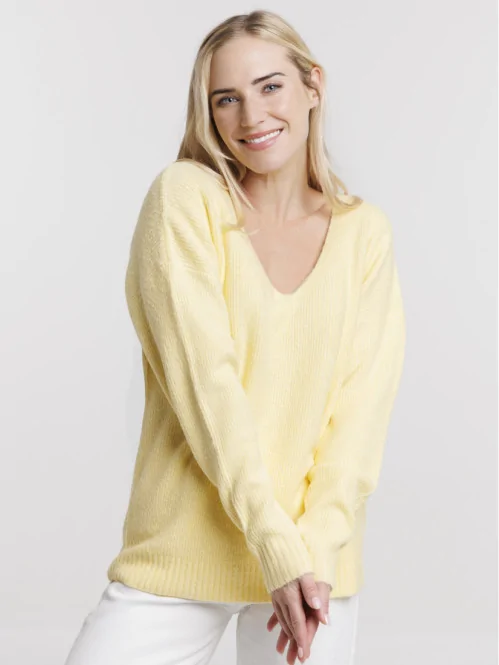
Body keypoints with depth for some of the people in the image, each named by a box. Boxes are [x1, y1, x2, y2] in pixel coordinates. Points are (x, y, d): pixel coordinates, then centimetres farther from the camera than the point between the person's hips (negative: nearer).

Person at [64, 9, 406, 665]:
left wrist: (316, 548, -14)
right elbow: (204, 379, -12)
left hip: (319, 555, 2)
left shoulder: (365, 233, 4)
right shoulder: (184, 197, -4)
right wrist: (278, 548, -17)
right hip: (183, 550, -2)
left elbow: (364, 402, -2)